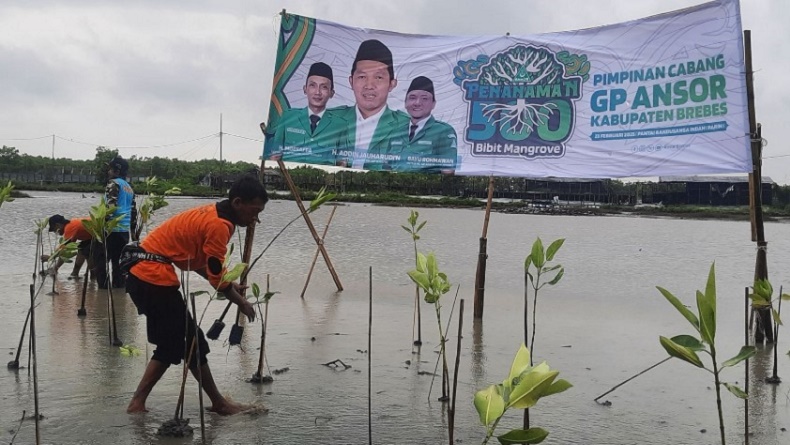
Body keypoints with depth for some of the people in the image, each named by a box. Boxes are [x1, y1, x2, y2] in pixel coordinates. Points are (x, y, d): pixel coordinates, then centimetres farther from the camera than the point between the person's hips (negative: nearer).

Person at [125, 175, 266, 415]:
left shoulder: (212, 214, 12)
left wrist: (229, 285, 11)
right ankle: (219, 403, 11)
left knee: (172, 342, 15)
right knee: (191, 340, 0)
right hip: (155, 278, -10)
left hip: (143, 273, 10)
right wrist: (241, 302, 2)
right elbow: (217, 277, -14)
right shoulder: (218, 225, -18)